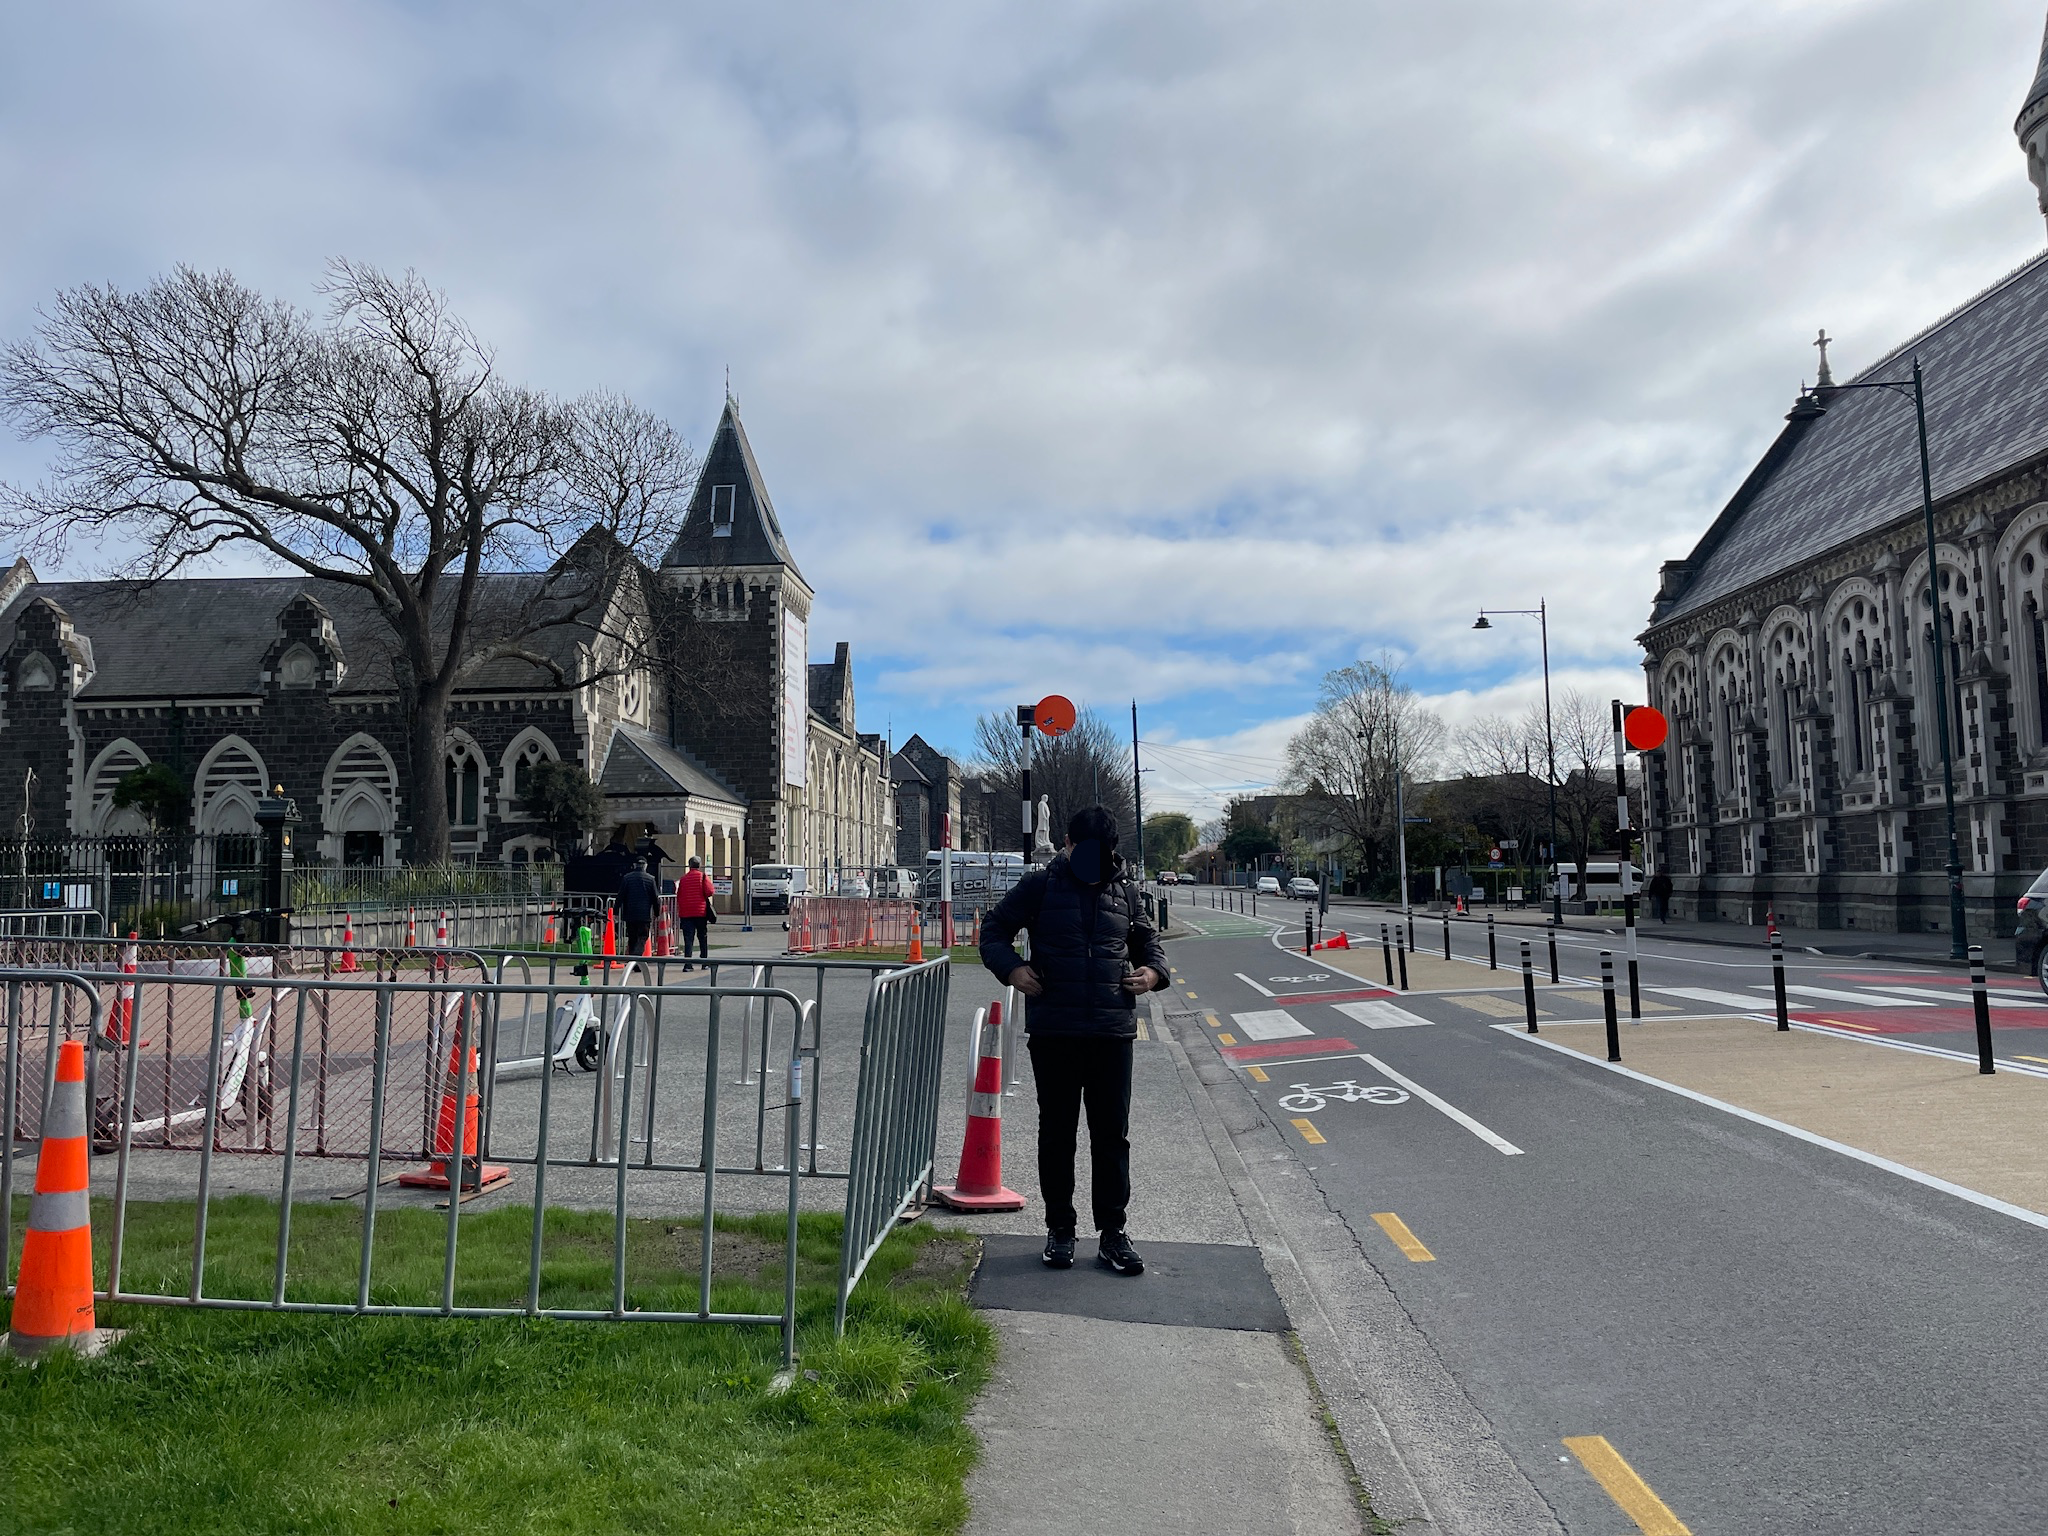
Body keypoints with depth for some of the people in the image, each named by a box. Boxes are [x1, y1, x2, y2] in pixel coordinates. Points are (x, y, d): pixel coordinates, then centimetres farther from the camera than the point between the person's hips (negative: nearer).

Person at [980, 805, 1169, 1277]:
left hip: (1113, 1032, 2)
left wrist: (1153, 970, 3)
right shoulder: (1039, 886, 2)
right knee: (1056, 1133, 8)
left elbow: (1147, 940, 24)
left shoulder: (1125, 891, 10)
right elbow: (994, 928, 8)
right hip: (1053, 1030, -2)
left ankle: (1112, 1234, 15)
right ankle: (1060, 1230, 21)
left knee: (1112, 1133, 5)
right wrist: (1010, 968, -10)